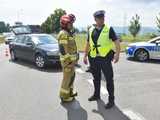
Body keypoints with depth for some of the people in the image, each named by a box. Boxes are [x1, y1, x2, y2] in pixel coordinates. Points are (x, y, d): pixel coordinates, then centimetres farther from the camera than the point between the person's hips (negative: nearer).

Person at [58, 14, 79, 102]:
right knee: (67, 78, 1)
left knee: (71, 76, 20)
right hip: (67, 60, -10)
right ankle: (64, 96, 15)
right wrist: (69, 61, -21)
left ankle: (69, 92, 36)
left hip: (71, 59, 10)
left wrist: (74, 59, 19)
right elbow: (63, 49, -23)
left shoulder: (69, 33, 13)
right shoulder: (63, 34, -18)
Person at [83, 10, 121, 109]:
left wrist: (117, 54, -21)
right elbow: (88, 44, 15)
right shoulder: (91, 30, 8)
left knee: (109, 79, 0)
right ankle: (96, 95, 35)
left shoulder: (109, 29, -3)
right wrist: (85, 56, 12)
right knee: (96, 78, 17)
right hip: (94, 58, 4)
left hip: (105, 58, -4)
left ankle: (111, 99, 13)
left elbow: (117, 42, -7)